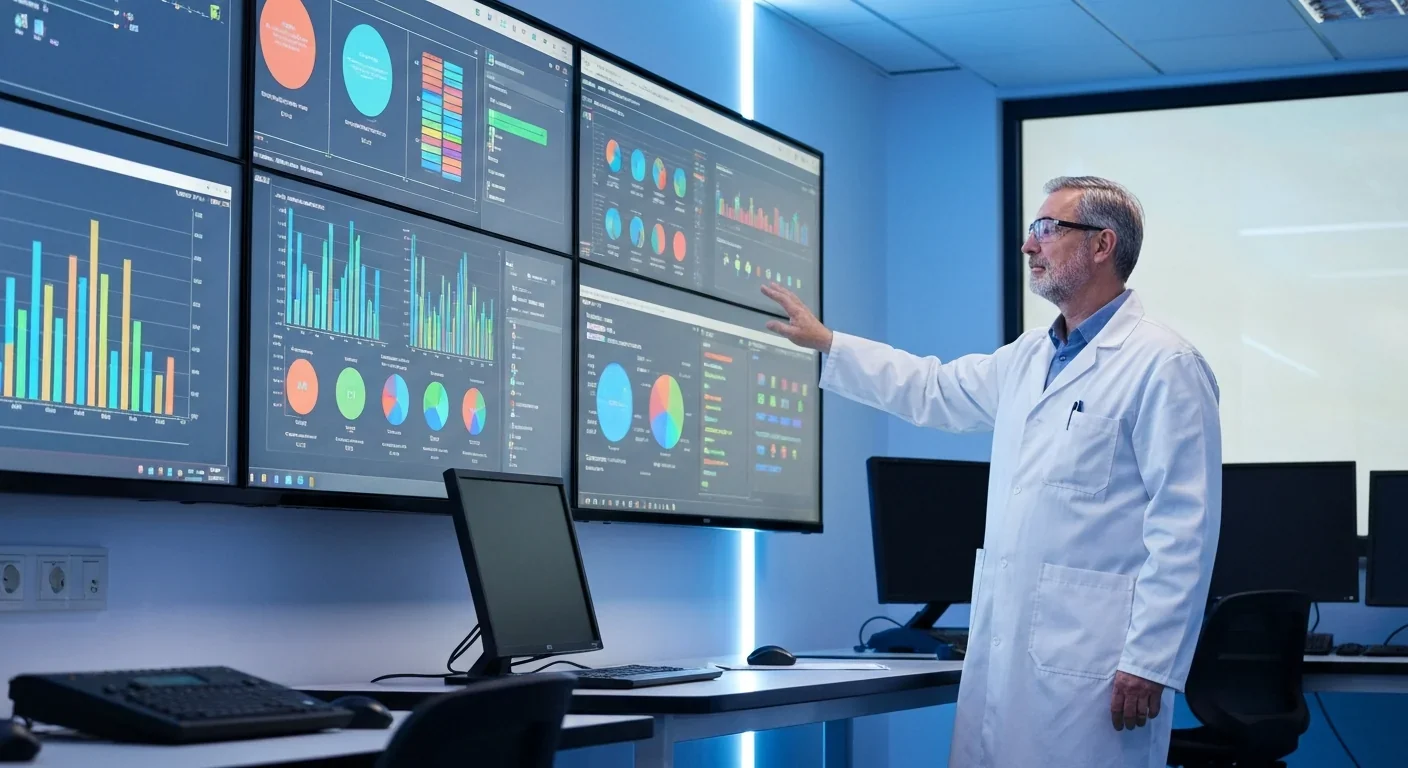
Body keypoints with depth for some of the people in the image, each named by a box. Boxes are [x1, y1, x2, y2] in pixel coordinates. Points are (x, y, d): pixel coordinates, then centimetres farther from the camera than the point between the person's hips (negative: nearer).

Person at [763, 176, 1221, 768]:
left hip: (1090, 655, -8)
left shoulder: (1164, 365, -9)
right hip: (1002, 645, 8)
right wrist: (825, 342, 32)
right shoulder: (1028, 357, 17)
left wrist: (1150, 663, -18)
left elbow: (1184, 527, -14)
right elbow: (935, 391, 33)